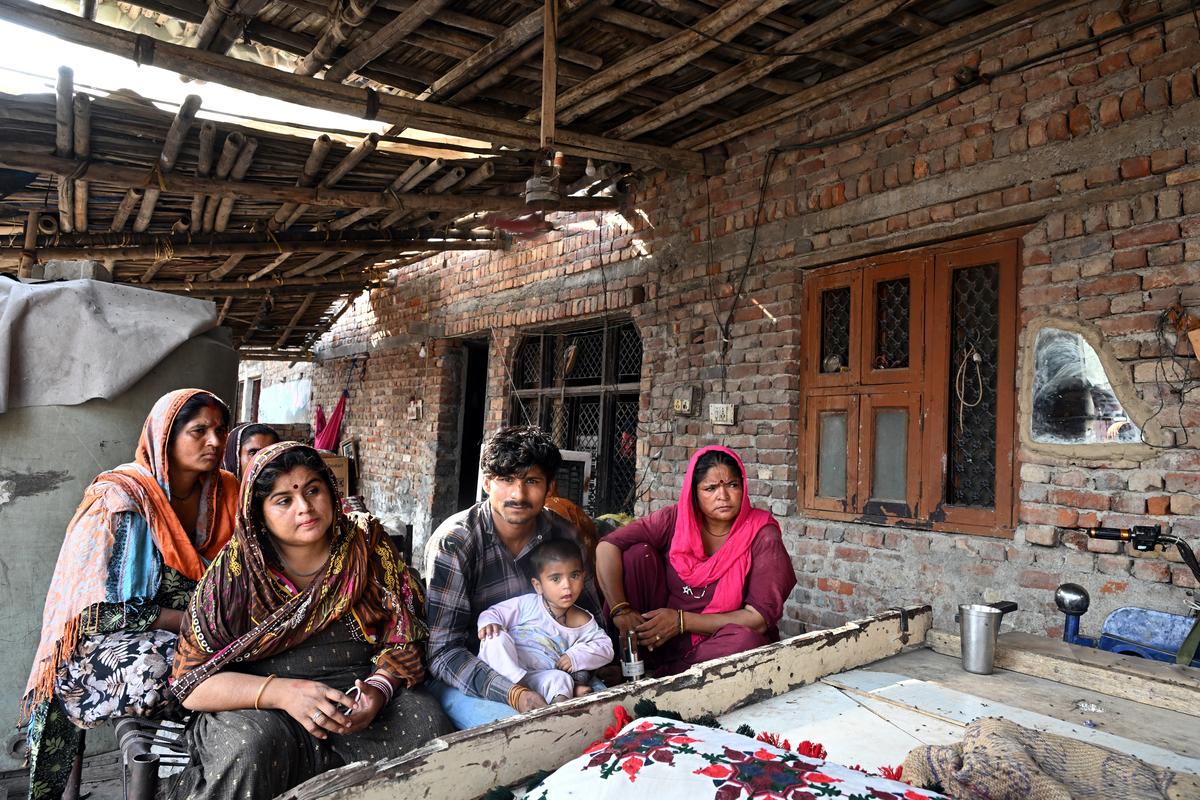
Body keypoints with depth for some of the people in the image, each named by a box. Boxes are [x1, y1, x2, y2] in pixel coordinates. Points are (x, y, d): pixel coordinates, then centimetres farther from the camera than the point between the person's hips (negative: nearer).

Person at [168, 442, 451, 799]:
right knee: (253, 748, -34)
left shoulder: (369, 548, 1)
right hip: (257, 707, -1)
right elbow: (191, 683, -6)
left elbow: (402, 638, 2)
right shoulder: (235, 570, -4)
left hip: (357, 696, 2)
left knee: (428, 725, -25)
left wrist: (379, 689, -20)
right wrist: (282, 691, -22)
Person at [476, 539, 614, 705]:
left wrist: (577, 656, -6)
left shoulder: (583, 622, 9)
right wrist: (489, 623, -20)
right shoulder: (527, 604, 2)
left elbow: (605, 648, 10)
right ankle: (521, 688, -33)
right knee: (497, 637, -29)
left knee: (561, 678, -31)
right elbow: (495, 613, 5)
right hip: (504, 669, 0)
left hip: (540, 678, 0)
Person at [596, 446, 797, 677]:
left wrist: (681, 621, -19)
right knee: (639, 554, -14)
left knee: (745, 640, -36)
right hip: (662, 639, 2)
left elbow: (761, 618, -17)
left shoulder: (763, 535, -12)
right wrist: (620, 610, -24)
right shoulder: (675, 519, -6)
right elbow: (608, 547, -11)